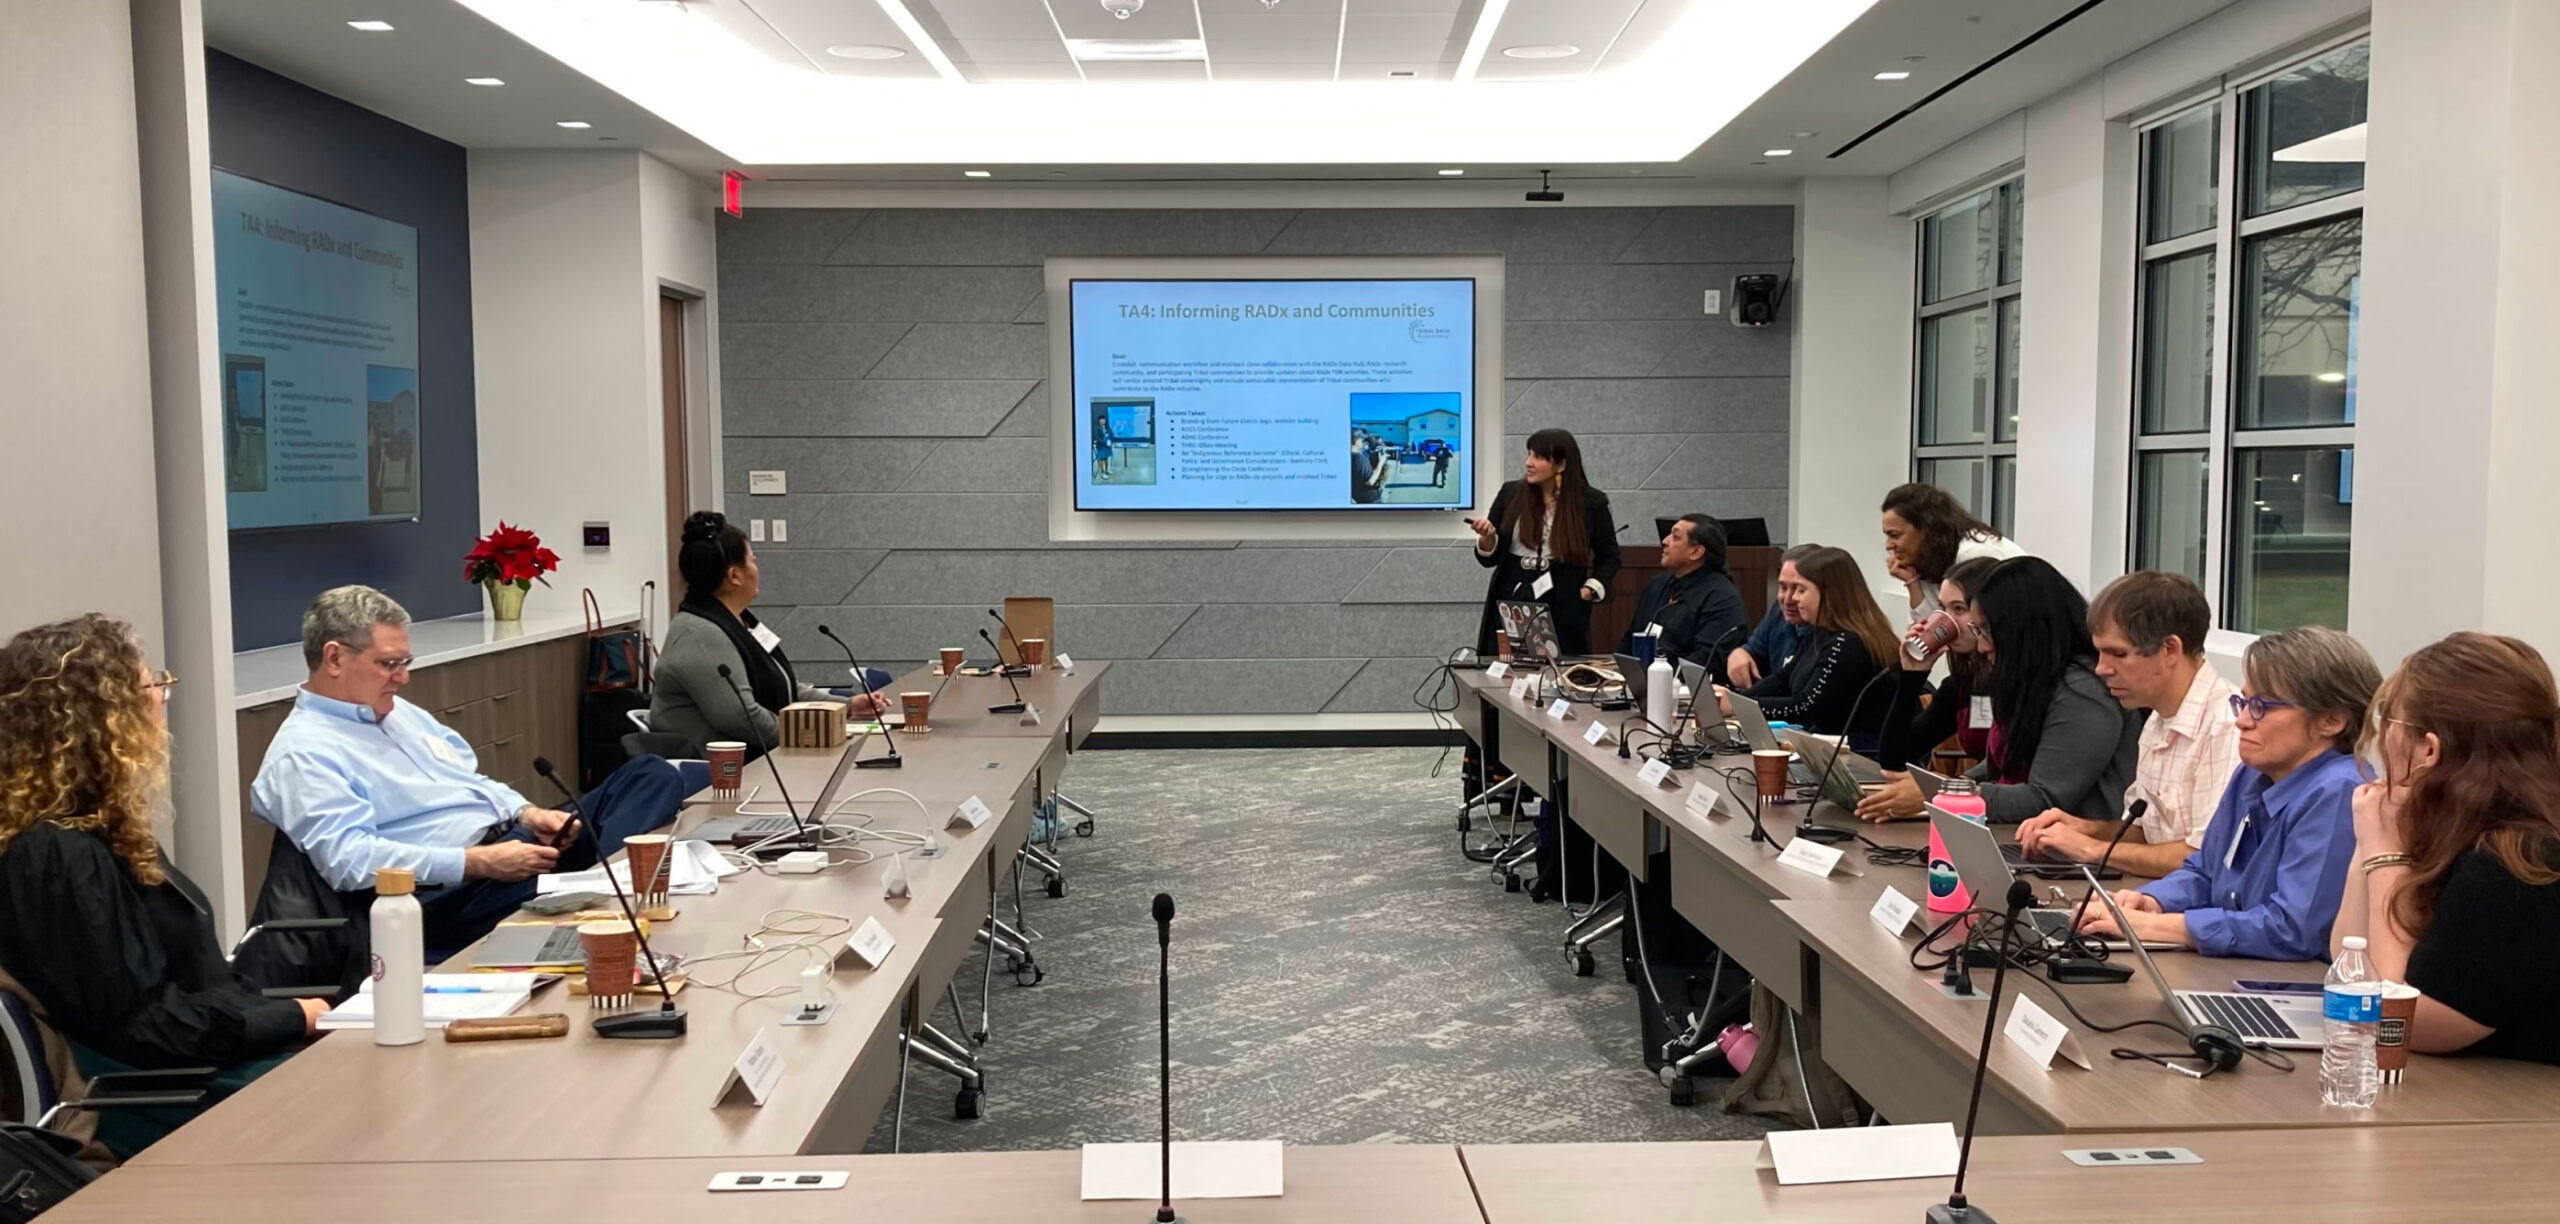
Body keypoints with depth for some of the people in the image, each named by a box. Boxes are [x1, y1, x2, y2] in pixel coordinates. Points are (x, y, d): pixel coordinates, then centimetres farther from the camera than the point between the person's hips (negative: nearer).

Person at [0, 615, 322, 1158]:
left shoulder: (98, 831, 11)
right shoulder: (62, 856, -21)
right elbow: (140, 1027, -23)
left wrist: (291, 1012, 2)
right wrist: (294, 1018, -13)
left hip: (215, 1059, 10)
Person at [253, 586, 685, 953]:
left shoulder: (398, 711, 22)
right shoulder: (304, 755, -6)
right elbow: (350, 860, -20)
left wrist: (529, 814, 3)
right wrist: (478, 863, -24)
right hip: (449, 894, -10)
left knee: (653, 774, -8)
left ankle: (599, 876, -28)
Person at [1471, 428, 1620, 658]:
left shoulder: (1591, 502, -1)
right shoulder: (1511, 493, 3)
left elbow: (1609, 557, 10)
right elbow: (1489, 558, 8)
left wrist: (1591, 589, -3)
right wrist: (1487, 537, -12)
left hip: (1563, 612, -2)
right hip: (1510, 606, 2)